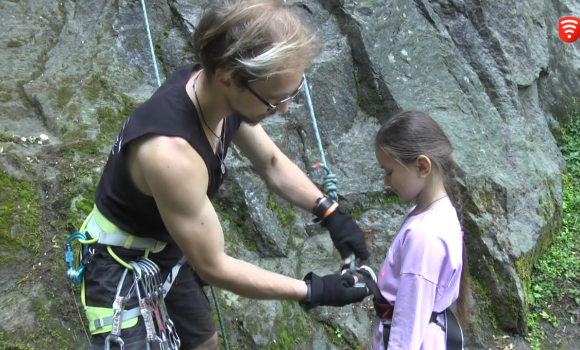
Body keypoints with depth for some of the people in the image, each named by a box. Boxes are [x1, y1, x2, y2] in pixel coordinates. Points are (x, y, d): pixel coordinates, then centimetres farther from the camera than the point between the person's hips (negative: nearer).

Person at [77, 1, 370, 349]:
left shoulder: (213, 89, -17)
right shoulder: (172, 152, -41)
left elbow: (271, 163, 2)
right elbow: (214, 267, -27)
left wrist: (331, 213, -9)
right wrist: (311, 291, -20)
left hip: (170, 247, 8)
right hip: (124, 267, -8)